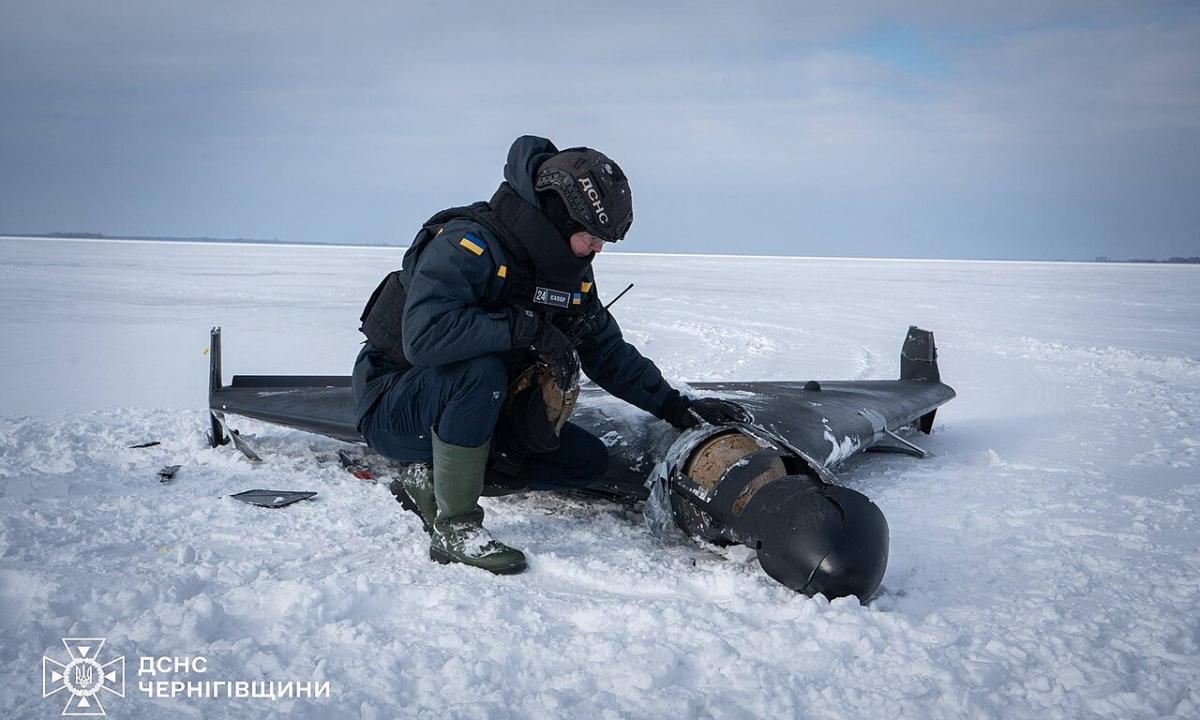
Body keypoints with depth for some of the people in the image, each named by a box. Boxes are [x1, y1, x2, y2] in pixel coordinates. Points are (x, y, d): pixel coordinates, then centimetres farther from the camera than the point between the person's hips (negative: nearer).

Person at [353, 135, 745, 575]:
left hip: (481, 412, 8)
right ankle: (454, 528, -24)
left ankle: (431, 479, -2)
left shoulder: (572, 275, 1)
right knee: (482, 371, -38)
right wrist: (529, 328, -35)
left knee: (588, 461, 1)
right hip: (395, 406, -8)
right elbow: (424, 335, -39)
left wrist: (677, 408, 4)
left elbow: (610, 353, 11)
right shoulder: (468, 243, -24)